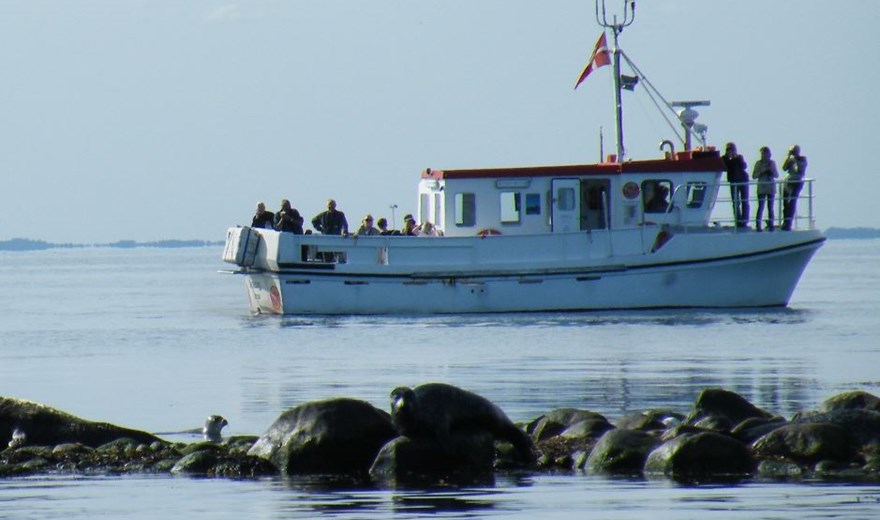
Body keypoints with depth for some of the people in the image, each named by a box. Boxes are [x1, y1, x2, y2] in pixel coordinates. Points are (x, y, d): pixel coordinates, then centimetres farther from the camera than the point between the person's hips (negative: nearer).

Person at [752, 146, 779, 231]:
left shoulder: (772, 163, 9)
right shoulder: (758, 163, 2)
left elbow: (777, 175, 11)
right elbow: (754, 176, -1)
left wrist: (772, 170, -8)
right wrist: (761, 172, -16)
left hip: (771, 188, 3)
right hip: (762, 188, -3)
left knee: (770, 207, 4)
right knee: (761, 206, -9)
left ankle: (771, 225, 11)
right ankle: (758, 225, -8)